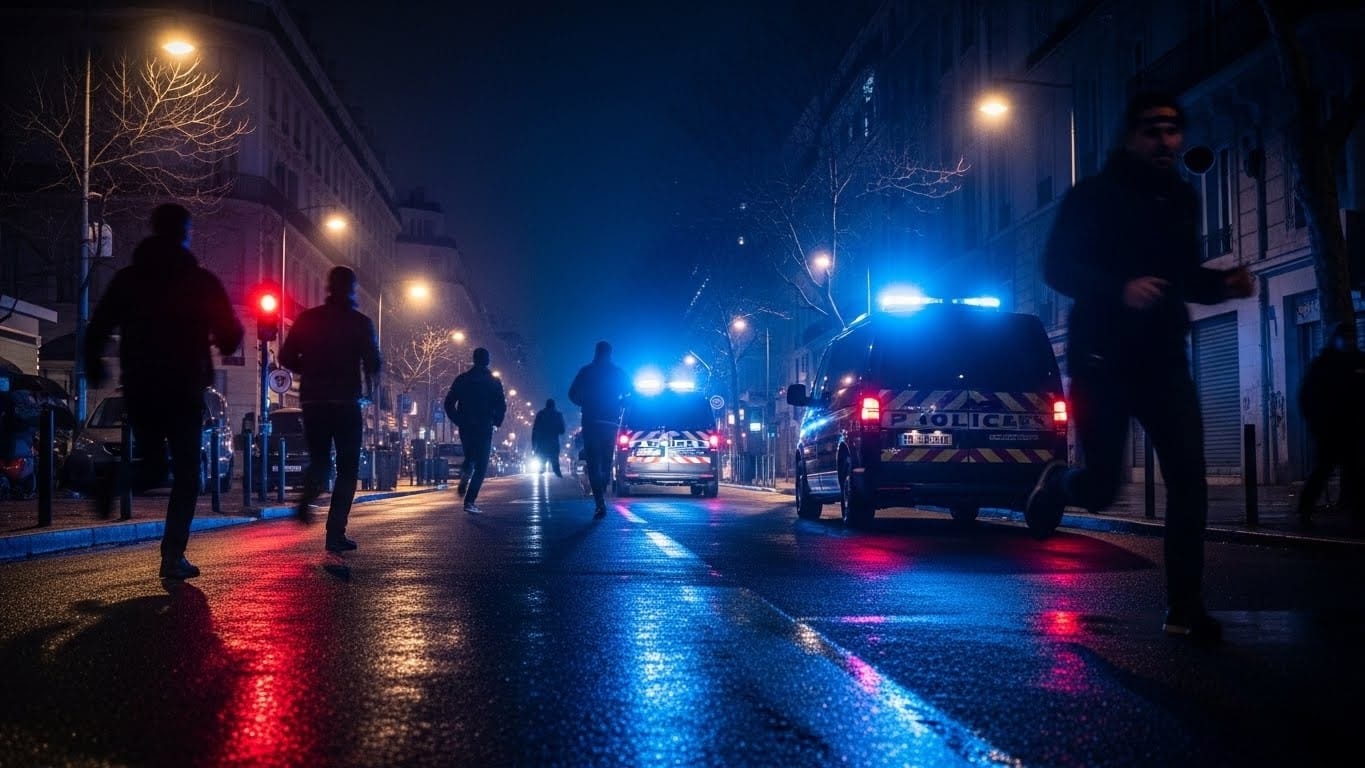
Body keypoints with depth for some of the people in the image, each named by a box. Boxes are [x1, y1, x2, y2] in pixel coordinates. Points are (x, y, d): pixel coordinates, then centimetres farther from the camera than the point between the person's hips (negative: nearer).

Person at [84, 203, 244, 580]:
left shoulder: (127, 278, 5)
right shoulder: (201, 281, -4)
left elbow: (96, 332, 4)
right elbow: (230, 336, -4)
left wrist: (95, 372, 18)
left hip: (139, 389, 3)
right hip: (184, 390, -3)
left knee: (152, 466, 20)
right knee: (185, 473, 4)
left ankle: (114, 482, -12)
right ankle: (173, 557, -4)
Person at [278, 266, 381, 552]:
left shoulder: (307, 319, 6)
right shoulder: (360, 322, -2)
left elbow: (286, 358, 3)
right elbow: (373, 364, -8)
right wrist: (370, 386, 12)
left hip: (312, 400, 3)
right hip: (345, 401, -3)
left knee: (319, 460, 21)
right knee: (347, 469, 3)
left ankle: (306, 502, -8)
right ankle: (335, 534, -5)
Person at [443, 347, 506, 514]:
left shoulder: (462, 379, 4)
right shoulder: (494, 381, -2)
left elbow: (449, 403, 1)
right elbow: (502, 406, -8)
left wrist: (458, 421, 12)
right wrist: (496, 423, 7)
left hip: (465, 427, 3)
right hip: (484, 428, -3)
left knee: (469, 457, 26)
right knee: (481, 465, 1)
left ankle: (465, 475, -6)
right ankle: (470, 501, -11)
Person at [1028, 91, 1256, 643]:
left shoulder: (1182, 200, 13)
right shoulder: (1094, 196, -5)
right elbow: (1057, 268, -12)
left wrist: (1221, 284, 0)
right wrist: (1120, 289, -28)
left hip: (1163, 358, 5)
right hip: (1102, 358, -4)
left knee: (1189, 479, -8)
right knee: (1100, 488, -2)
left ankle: (1185, 609, -1)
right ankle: (1057, 482, 35)